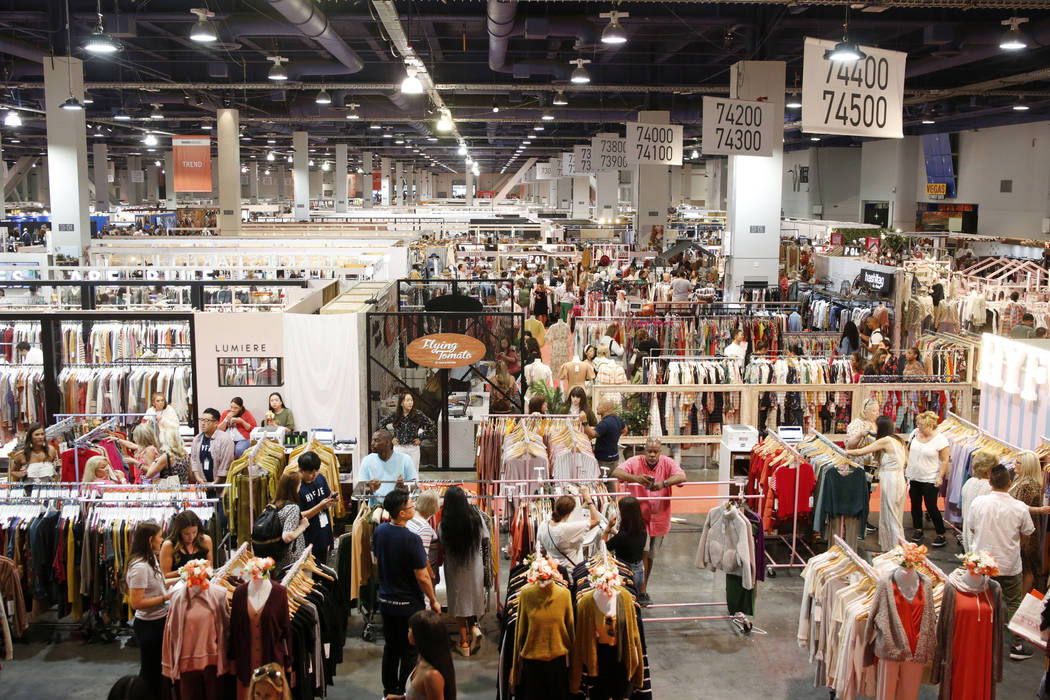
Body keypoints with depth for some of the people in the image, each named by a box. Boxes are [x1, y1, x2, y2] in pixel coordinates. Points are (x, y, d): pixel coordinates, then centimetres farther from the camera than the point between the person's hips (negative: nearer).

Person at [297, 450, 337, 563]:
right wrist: (320, 506, -25)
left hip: (325, 536, 6)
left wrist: (333, 500, -10)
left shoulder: (320, 478, 1)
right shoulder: (297, 487, -18)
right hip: (309, 540, -6)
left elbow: (328, 496, 14)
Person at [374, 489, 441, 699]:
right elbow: (422, 577, -20)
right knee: (409, 652, 8)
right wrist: (433, 601, -6)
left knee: (390, 648, 19)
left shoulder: (379, 532, -4)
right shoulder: (412, 540, -26)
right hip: (409, 604, -7)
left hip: (386, 601, 7)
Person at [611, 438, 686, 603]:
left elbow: (682, 476, -20)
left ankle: (643, 589, 31)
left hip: (659, 518, 3)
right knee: (642, 552, -11)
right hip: (638, 517, -3)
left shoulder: (667, 463, -5)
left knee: (650, 557, 15)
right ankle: (641, 592, 1)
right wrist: (635, 478, -43)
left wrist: (664, 483, -39)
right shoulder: (635, 462, -10)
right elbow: (616, 472, -24)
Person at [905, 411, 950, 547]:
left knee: (931, 507, -4)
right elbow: (908, 448, 18)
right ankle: (918, 530, 31)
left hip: (930, 480, -5)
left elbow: (945, 461, -10)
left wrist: (940, 477, -14)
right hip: (913, 478, 5)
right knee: (915, 505, 14)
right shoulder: (915, 433, 2)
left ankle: (941, 535, 9)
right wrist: (907, 462, 6)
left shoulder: (940, 439, -13)